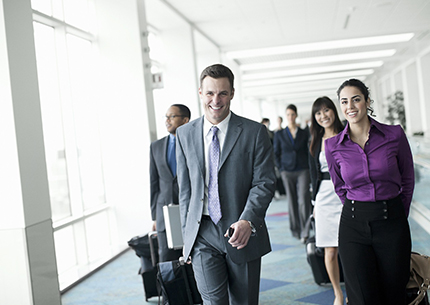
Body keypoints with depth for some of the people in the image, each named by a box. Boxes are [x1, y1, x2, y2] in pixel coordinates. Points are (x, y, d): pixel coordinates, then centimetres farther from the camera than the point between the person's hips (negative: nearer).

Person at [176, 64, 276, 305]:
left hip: (242, 233, -1)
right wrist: (187, 233, 8)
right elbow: (185, 188, 10)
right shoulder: (185, 134, 6)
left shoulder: (255, 132, -2)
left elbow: (264, 182, -7)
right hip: (202, 234, 1)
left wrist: (247, 221, -22)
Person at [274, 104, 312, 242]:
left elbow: (308, 152, 11)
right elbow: (276, 154, 10)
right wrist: (281, 168, 0)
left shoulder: (304, 133, 8)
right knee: (292, 201, 6)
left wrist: (309, 168, 1)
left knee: (304, 199, -11)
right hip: (287, 172, 1)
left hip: (303, 170, -1)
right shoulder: (279, 134, 7)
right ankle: (296, 231, 18)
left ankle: (305, 232, -8)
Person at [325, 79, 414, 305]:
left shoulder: (394, 135, -3)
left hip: (392, 223, 0)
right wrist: (357, 212, 10)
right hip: (353, 226, 0)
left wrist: (396, 216, 11)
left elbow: (407, 180, 8)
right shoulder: (333, 146, -1)